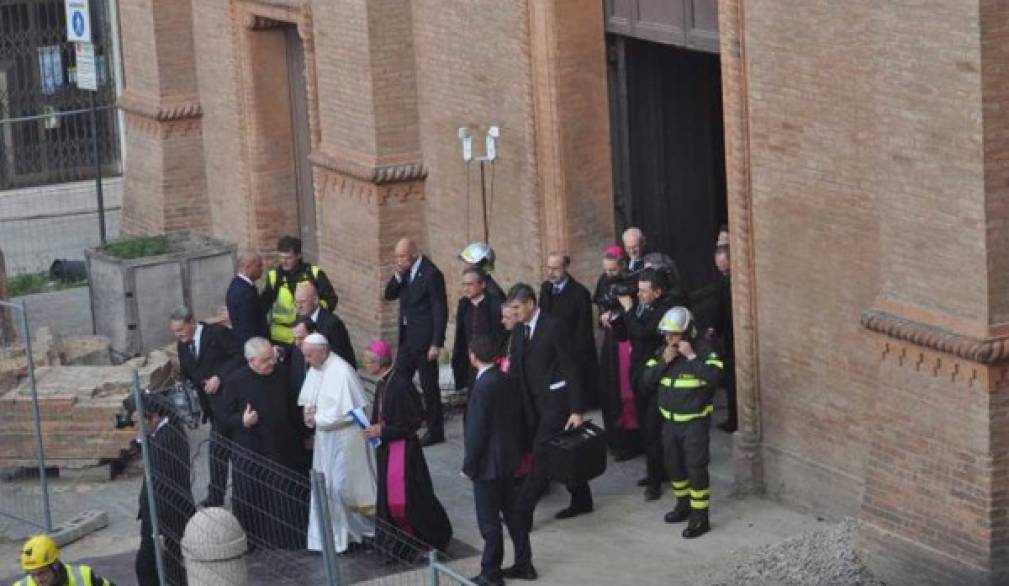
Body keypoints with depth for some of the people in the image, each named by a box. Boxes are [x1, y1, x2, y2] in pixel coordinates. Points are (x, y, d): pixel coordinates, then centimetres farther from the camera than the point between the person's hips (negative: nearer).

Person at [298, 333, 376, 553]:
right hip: (325, 436, 8)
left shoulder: (341, 372, -22)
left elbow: (344, 411, -23)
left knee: (342, 484, -1)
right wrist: (310, 410, -5)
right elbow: (308, 397, 17)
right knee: (325, 485, 12)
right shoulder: (316, 369, 5)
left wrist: (317, 418, -15)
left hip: (343, 436, -8)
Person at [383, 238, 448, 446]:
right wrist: (398, 276, -10)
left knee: (429, 384, 2)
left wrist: (437, 344, -18)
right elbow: (389, 295, 9)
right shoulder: (405, 271, 6)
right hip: (407, 336, 8)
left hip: (424, 338, -8)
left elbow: (440, 310, -17)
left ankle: (435, 431, 13)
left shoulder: (431, 274, -17)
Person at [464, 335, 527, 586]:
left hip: (488, 464, -8)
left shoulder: (482, 387, -23)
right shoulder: (506, 380, 1)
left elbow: (477, 430, -21)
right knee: (513, 513, 17)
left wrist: (468, 465, -12)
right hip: (509, 459, 8)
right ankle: (524, 565, 24)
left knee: (489, 520, 2)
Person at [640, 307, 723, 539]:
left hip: (695, 422, -7)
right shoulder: (661, 352, 5)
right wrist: (663, 362, -14)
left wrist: (691, 357, -28)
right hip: (669, 421, 7)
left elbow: (713, 377, -29)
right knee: (674, 465, 18)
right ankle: (683, 505, 37)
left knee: (696, 467, -7)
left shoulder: (704, 352, -13)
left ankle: (700, 517, -2)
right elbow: (647, 381, -1)